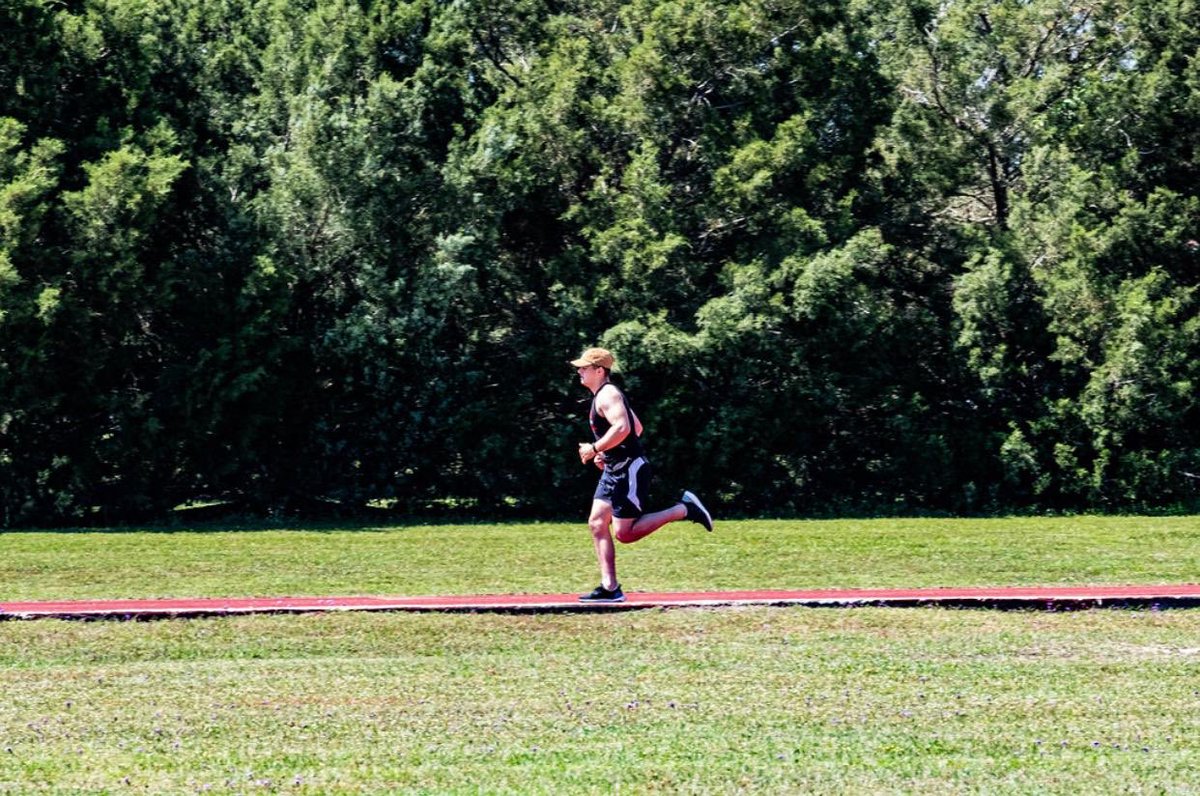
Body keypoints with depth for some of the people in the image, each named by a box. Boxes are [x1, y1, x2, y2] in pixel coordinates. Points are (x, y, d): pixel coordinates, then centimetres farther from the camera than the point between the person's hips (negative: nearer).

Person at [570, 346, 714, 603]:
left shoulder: (607, 395, -14)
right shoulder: (603, 396, 18)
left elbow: (622, 427, -30)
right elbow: (637, 427, 27)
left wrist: (594, 449, -20)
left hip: (630, 470, -10)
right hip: (614, 470, 10)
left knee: (624, 533, -11)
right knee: (597, 523, 3)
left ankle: (684, 509, -3)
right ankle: (609, 588, 1)